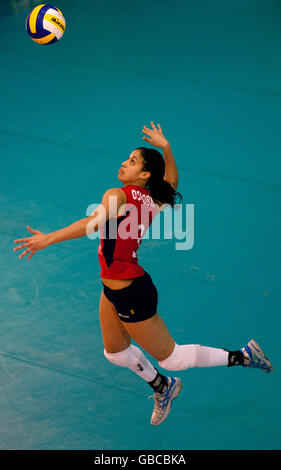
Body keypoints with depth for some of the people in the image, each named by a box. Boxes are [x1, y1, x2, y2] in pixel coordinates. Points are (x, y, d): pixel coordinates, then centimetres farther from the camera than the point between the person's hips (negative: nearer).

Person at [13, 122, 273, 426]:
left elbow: (94, 222, -46)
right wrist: (165, 147, 14)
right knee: (116, 353, 28)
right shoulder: (153, 200, -2)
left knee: (172, 358, 9)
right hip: (115, 289, 8)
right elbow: (172, 180, 22)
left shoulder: (118, 196, -25)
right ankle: (163, 388, 50)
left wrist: (48, 238, -54)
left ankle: (241, 356, 17)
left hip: (131, 294, -8)